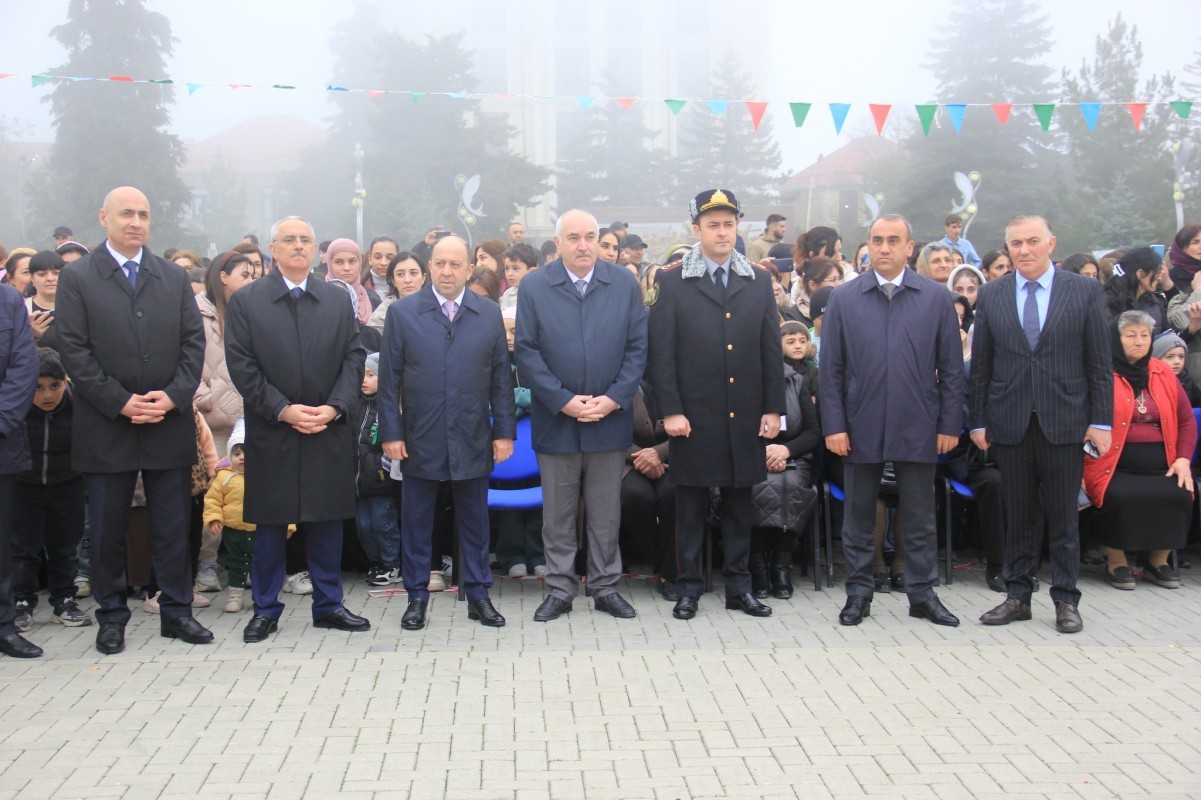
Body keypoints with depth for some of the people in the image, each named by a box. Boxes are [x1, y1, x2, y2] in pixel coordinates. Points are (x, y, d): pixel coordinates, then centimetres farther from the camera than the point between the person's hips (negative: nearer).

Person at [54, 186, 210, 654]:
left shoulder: (175, 278, 11)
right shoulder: (77, 279, 1)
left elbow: (194, 342, 6)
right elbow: (74, 351, -6)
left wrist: (173, 396, -9)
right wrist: (121, 403, -13)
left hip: (169, 423, 2)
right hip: (106, 427, -2)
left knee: (173, 525, 7)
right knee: (107, 529, 7)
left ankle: (176, 611, 17)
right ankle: (111, 616, 18)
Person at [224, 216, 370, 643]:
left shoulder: (338, 300, 9)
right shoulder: (245, 301, 1)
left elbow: (353, 358, 5)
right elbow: (242, 366, -4)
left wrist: (333, 407, -9)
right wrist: (282, 410, -13)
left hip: (328, 431, 2)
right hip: (271, 432, -2)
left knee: (327, 520, 7)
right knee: (270, 523, 5)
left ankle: (328, 604, 19)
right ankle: (265, 609, 17)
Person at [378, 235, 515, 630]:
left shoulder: (490, 314, 5)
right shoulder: (402, 313, 0)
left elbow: (501, 378, 6)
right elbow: (389, 379, 0)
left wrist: (504, 431, 1)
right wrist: (391, 433, -5)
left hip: (473, 441, 1)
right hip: (420, 440, -1)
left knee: (474, 520, 10)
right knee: (417, 522, 8)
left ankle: (478, 594, 21)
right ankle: (417, 596, 20)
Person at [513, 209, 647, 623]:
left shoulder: (624, 284, 3)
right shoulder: (533, 286, -2)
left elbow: (638, 347, 2)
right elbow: (526, 352, -5)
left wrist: (615, 399, -10)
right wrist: (563, 401, -13)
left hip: (610, 417, 1)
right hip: (556, 419, -1)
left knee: (606, 512, 10)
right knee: (557, 514, 8)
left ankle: (605, 586, 22)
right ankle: (560, 589, 19)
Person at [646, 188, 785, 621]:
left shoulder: (758, 281, 9)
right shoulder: (672, 281, 0)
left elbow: (771, 350, 9)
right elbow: (660, 352, -3)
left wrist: (773, 408, 4)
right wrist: (670, 410, -9)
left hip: (746, 417, 3)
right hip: (694, 418, -3)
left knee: (740, 504, 10)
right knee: (690, 505, 5)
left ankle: (738, 586, 20)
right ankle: (688, 588, 15)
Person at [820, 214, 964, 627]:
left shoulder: (937, 298, 3)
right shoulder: (843, 299, 3)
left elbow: (951, 368, 4)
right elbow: (831, 369, 2)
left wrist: (949, 424, -1)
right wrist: (834, 425, -5)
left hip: (917, 429, 0)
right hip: (860, 428, 0)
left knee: (920, 517, 9)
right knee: (858, 516, 9)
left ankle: (923, 594, 20)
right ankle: (859, 593, 20)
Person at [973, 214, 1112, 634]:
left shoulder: (1085, 290, 2)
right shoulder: (991, 295, 6)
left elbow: (1099, 361, 1)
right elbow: (980, 364, 7)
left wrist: (1101, 420, -3)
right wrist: (978, 420, 2)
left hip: (1064, 421, -1)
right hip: (1010, 423, 1)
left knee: (1064, 517, 5)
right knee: (1018, 516, 9)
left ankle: (1066, 600, 15)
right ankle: (1018, 596, 18)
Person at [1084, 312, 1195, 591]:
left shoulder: (1164, 374, 15)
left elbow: (1187, 419, 18)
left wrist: (1183, 458, 5)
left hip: (1160, 465, 4)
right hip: (1114, 465, -4)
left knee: (1180, 496, -22)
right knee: (1119, 497, -31)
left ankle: (1159, 561, 1)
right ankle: (1116, 562, -6)